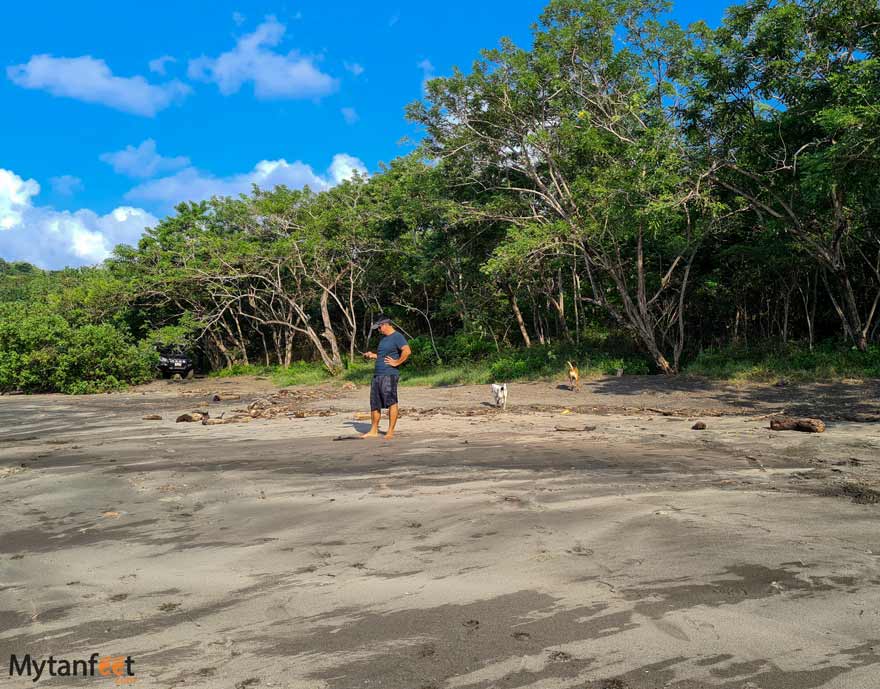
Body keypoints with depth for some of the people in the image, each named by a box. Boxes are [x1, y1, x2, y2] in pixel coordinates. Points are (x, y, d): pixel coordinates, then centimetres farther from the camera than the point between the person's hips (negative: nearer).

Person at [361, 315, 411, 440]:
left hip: (389, 375, -9)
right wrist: (373, 355, 16)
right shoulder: (383, 338, 21)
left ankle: (390, 432, 2)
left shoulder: (397, 337, -9)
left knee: (391, 403, -3)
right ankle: (373, 431, 19)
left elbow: (407, 351, -22)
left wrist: (397, 362, -18)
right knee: (374, 404, 10)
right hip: (377, 375, 10)